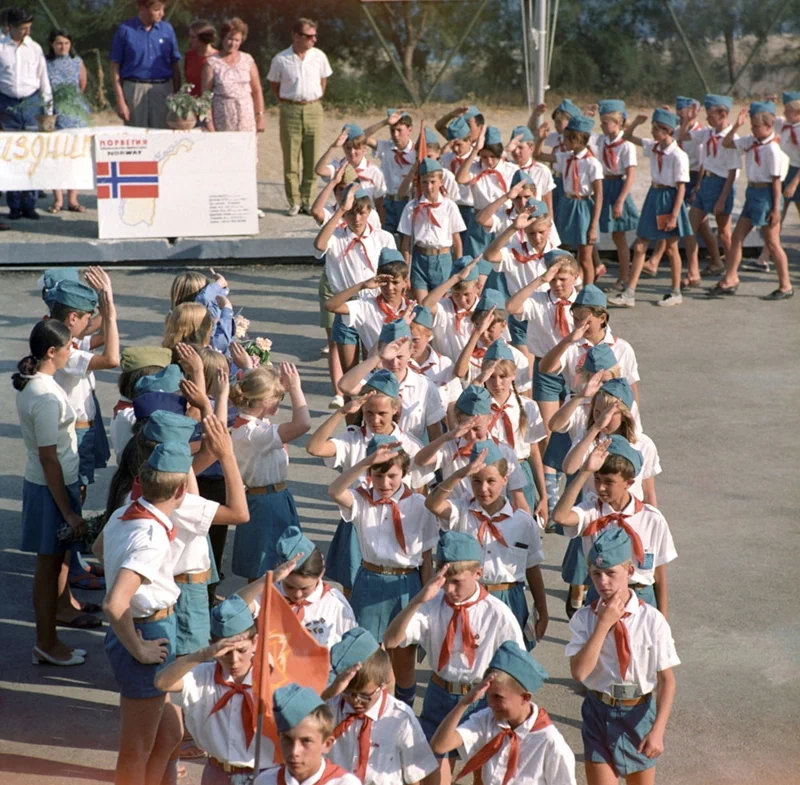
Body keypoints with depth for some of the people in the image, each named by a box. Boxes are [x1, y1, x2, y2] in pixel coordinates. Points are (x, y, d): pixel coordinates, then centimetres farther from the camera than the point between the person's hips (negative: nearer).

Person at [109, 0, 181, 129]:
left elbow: (175, 66, 10)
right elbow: (115, 68, 0)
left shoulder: (167, 29, 7)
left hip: (163, 89, 2)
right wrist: (120, 102, -6)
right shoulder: (125, 30, 0)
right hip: (135, 89, -2)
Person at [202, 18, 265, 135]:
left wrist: (260, 116, 6)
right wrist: (209, 121, -6)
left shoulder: (248, 61, 11)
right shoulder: (212, 63, 4)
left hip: (246, 116, 2)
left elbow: (257, 91, 12)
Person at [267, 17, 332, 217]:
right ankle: (294, 202, 7)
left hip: (313, 110, 2)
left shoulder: (319, 56, 1)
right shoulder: (280, 60, -5)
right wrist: (285, 101, 2)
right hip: (290, 111, -2)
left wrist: (317, 98, 9)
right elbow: (273, 84, 9)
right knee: (291, 159, 0)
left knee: (312, 158, 2)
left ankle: (308, 200, 11)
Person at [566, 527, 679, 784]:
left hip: (639, 713, 0)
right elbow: (579, 672, -22)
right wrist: (604, 623, -24)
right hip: (599, 713, 0)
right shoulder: (584, 619, -10)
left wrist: (658, 730, -18)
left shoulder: (652, 620, -14)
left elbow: (667, 679, -10)